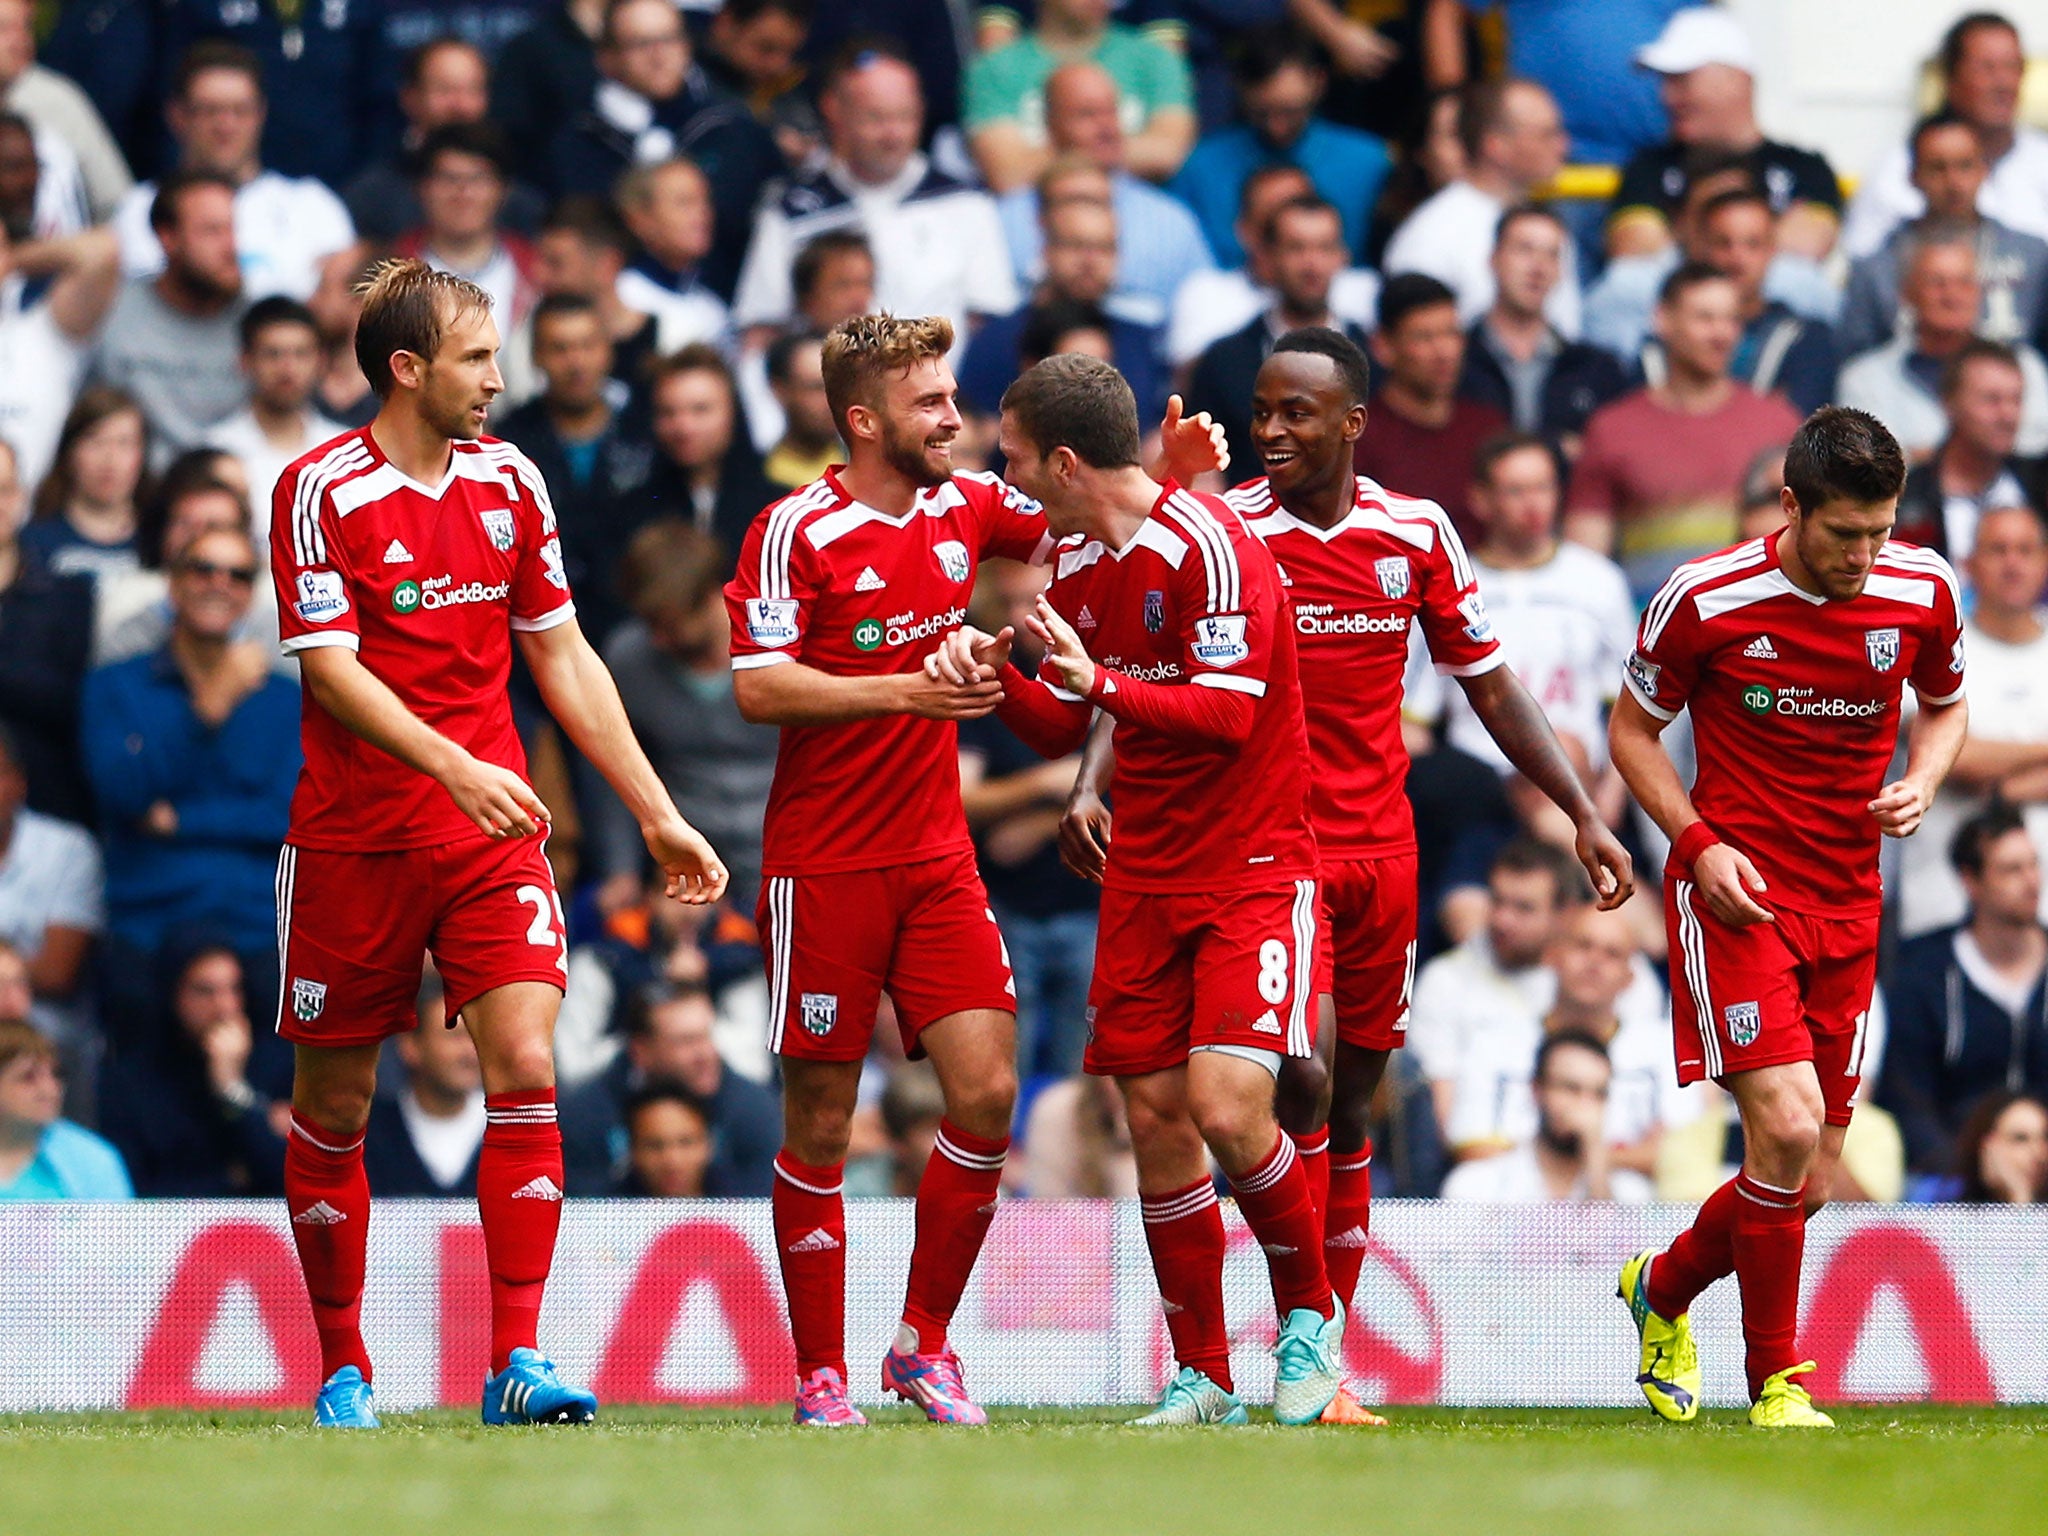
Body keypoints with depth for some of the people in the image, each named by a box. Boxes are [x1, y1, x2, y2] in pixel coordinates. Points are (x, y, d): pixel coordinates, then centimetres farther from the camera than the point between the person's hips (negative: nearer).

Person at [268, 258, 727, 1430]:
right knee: (335, 1103, 5)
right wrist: (454, 767, -29)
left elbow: (564, 657, 13)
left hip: (493, 830, 3)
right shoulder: (323, 490, -8)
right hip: (356, 840, -3)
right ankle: (344, 1369, 20)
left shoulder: (509, 479, 7)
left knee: (527, 1063, -13)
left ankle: (517, 1361, -14)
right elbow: (330, 667, -16)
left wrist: (659, 816, 11)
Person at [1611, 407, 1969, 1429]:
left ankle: (1664, 1287, 35)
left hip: (1848, 906, 5)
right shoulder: (1707, 599, -11)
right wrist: (1699, 842, -12)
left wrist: (1920, 784, -4)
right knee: (1787, 1125, -21)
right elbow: (1633, 730, 2)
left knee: (1807, 1185, 6)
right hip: (1736, 891, -4)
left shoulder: (1921, 592, -1)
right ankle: (1777, 1382, -7)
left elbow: (1945, 704, 18)